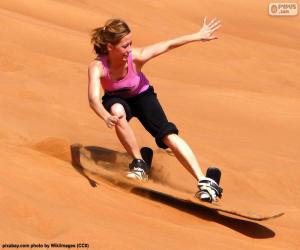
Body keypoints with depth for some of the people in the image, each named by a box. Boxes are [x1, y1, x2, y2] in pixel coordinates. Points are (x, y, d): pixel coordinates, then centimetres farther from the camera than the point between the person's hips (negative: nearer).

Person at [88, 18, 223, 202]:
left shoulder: (136, 57, -31)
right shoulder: (97, 67, -33)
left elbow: (168, 45, -22)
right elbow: (94, 98, -49)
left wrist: (199, 36, -21)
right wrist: (106, 117, -69)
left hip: (142, 96, 0)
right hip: (117, 99, 0)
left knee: (168, 134, -20)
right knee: (117, 111, -37)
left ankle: (204, 182, -23)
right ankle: (139, 164, -18)